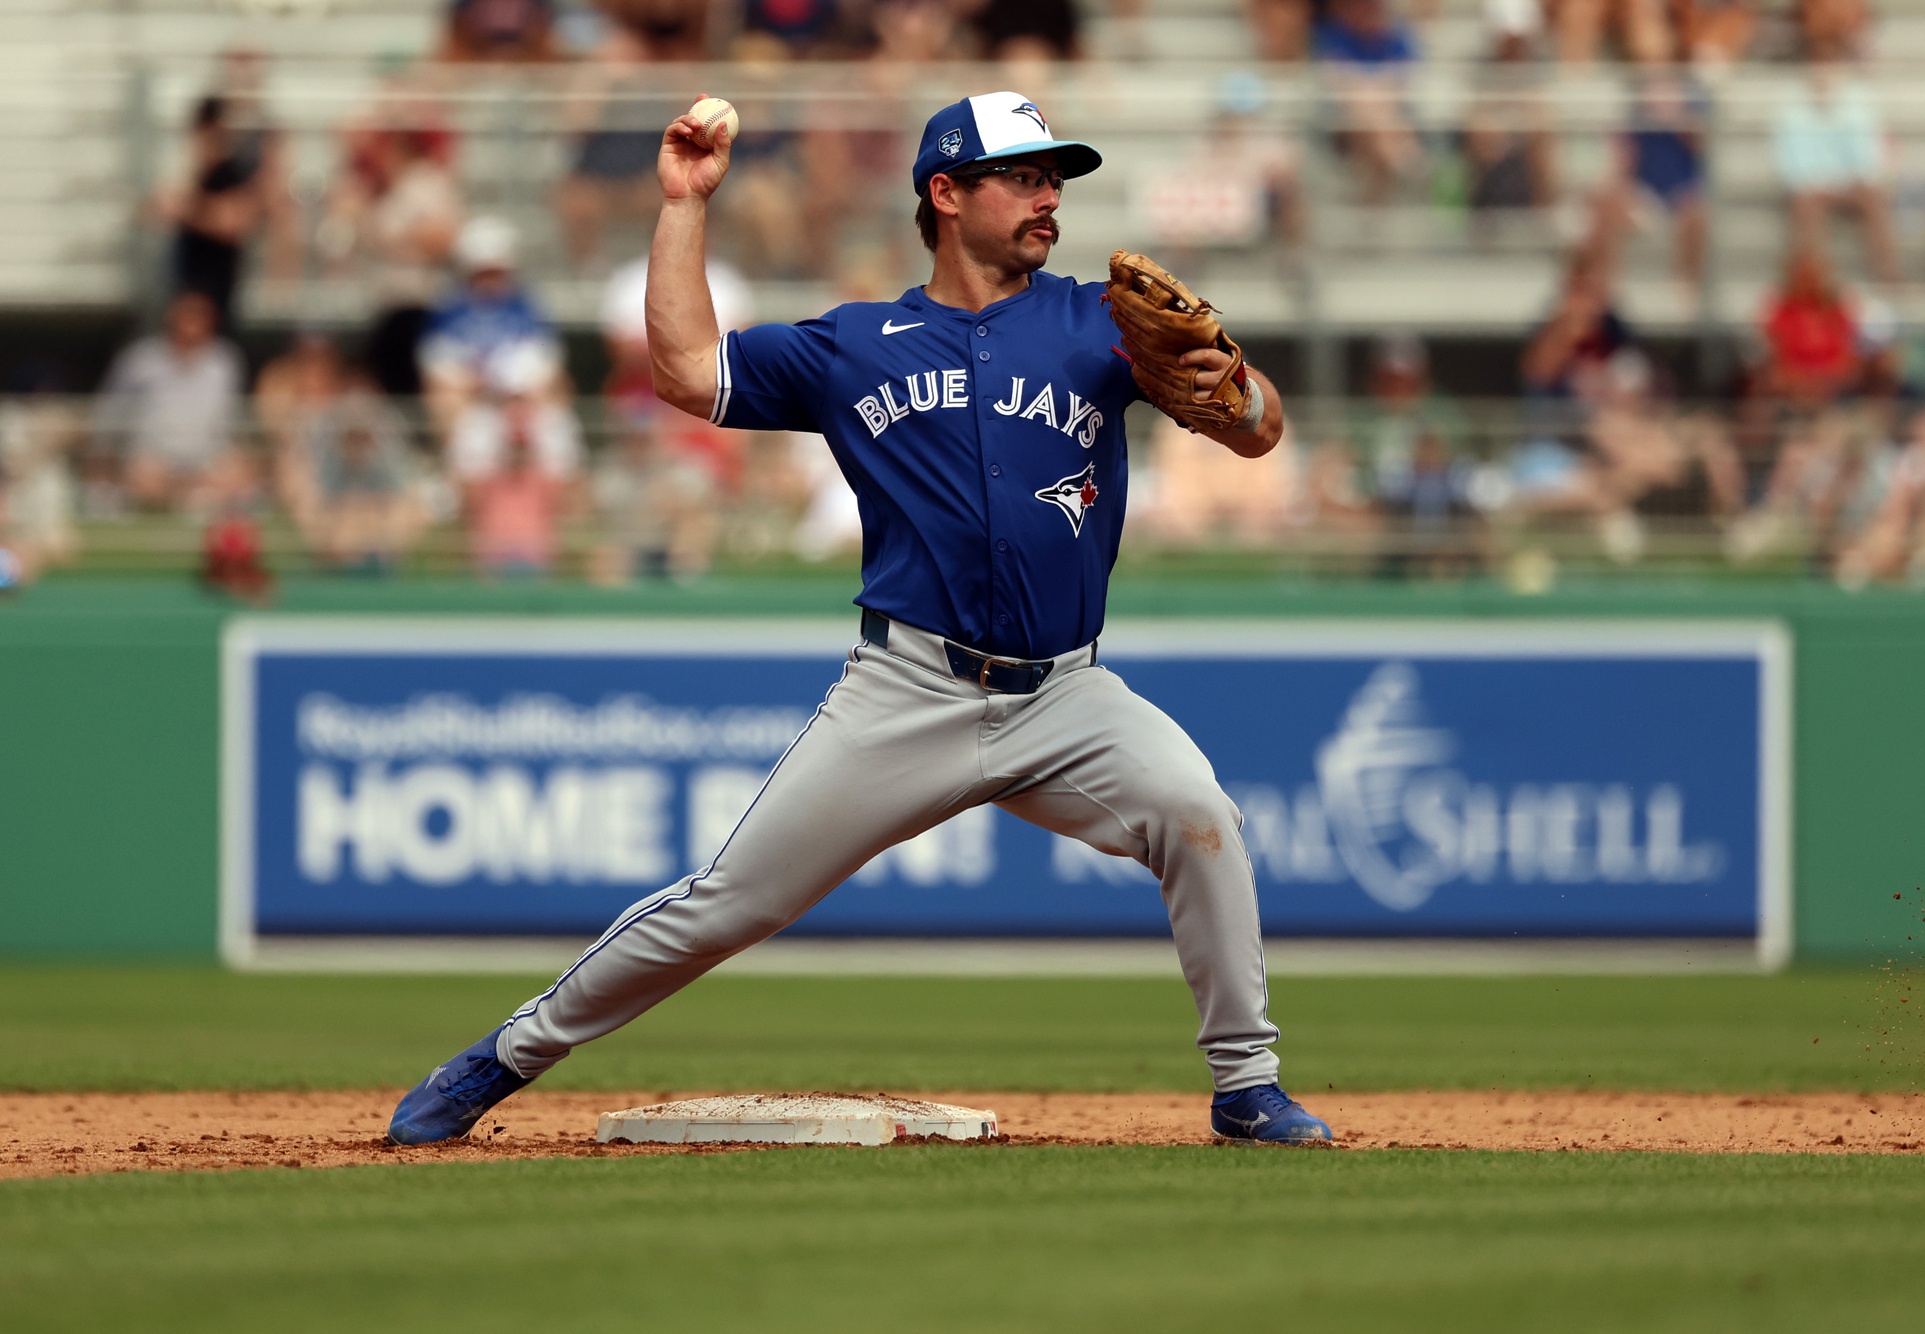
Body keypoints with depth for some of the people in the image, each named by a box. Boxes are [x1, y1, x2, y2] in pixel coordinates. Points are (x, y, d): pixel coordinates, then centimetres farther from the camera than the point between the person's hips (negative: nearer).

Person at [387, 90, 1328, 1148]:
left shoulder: (1098, 324, 8)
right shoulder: (853, 348, 12)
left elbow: (1259, 432, -1)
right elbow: (687, 372, 5)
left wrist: (1233, 393, -25)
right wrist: (686, 203, 7)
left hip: (1064, 697, 0)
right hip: (906, 698, 0)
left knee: (1194, 813, -26)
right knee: (729, 902, -2)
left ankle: (1246, 1085, -12)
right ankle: (512, 1054, 14)